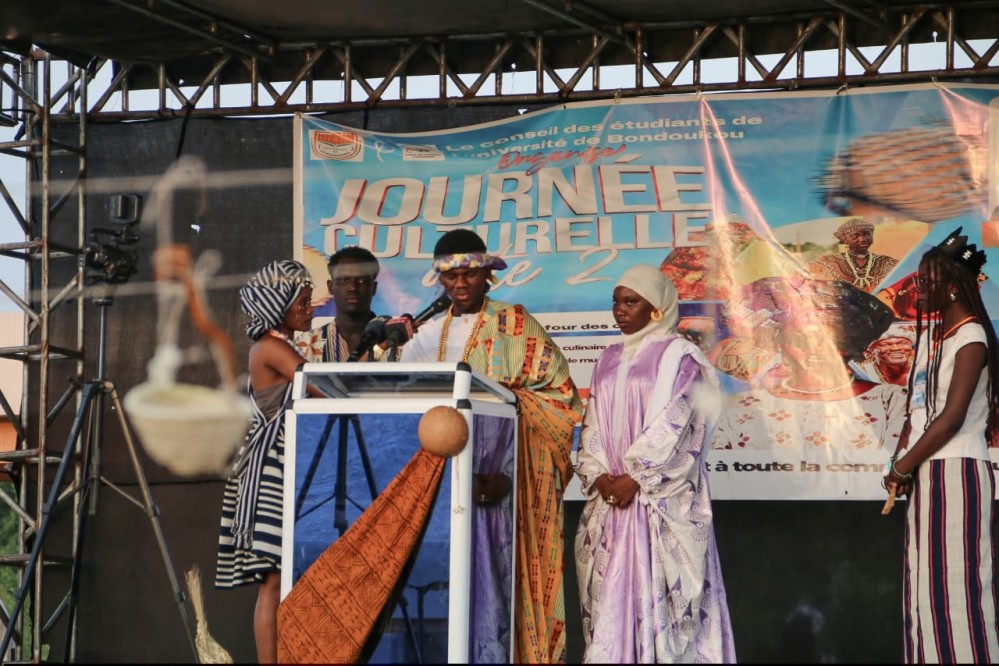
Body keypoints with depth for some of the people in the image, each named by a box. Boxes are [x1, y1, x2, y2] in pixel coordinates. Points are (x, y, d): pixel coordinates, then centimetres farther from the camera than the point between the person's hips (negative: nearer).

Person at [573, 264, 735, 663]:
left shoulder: (678, 356, -2)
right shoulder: (609, 360, 17)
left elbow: (675, 425, -11)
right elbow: (593, 425, 12)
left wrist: (635, 478, -14)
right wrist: (600, 475, -4)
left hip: (661, 499, -6)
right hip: (610, 497, 6)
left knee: (659, 588, -9)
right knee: (611, 591, 2)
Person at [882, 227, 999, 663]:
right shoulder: (930, 335, 16)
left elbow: (952, 417, -16)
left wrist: (902, 467, -10)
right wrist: (899, 463, 1)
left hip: (956, 474, -9)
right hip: (926, 473, 9)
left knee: (955, 586, -9)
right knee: (924, 585, 7)